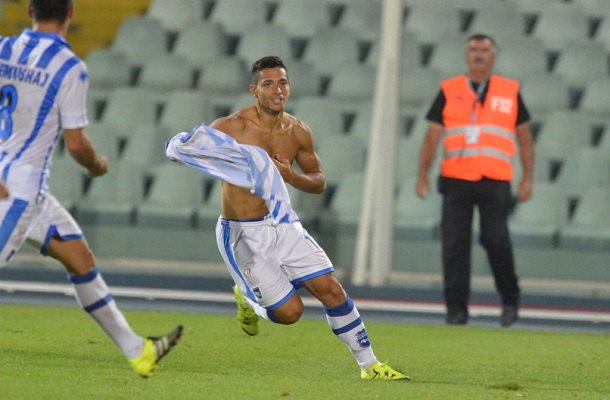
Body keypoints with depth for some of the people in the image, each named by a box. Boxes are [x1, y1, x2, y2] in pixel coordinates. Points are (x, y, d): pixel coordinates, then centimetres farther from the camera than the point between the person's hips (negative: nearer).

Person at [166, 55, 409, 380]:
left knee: (332, 290, -2)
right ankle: (248, 299, 27)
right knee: (290, 311, -7)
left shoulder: (298, 133, 1)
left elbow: (319, 182, 12)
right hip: (243, 233, -5)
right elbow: (178, 148, -13)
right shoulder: (232, 127, -16)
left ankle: (370, 366, 12)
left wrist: (291, 176, -10)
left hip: (284, 225, 5)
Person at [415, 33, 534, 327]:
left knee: (496, 240, -9)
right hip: (456, 180, 1)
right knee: (454, 244, -3)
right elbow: (433, 134, 9)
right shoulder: (449, 91, 9)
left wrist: (527, 178, 6)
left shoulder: (509, 92, 9)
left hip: (495, 182, -1)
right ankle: (456, 308, 3)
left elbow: (524, 135, 12)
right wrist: (423, 174, 1)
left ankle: (510, 300, 10)